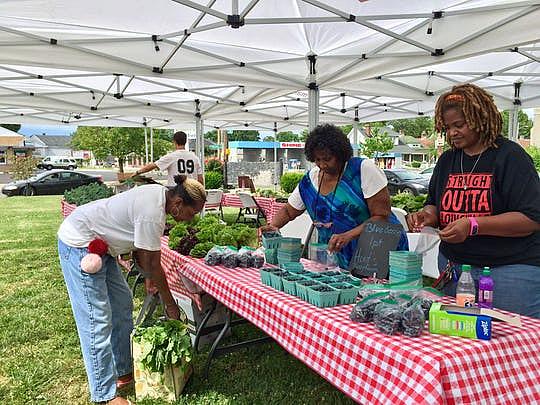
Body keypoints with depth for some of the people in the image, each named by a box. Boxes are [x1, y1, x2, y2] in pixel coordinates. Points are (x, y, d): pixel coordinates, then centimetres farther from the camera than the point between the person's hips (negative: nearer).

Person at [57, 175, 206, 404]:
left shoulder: (159, 194, -2)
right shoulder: (152, 214, -29)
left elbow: (140, 251, 5)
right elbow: (152, 264, -20)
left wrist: (151, 278, 0)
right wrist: (169, 304, -8)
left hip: (98, 244, 10)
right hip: (78, 246, -10)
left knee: (122, 304, 14)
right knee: (97, 320, -6)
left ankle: (123, 371, 27)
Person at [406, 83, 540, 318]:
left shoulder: (510, 156, -7)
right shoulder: (446, 161, 11)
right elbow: (435, 205, 18)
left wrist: (473, 225, -24)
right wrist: (427, 215, -6)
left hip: (509, 269, -5)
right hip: (453, 264, 5)